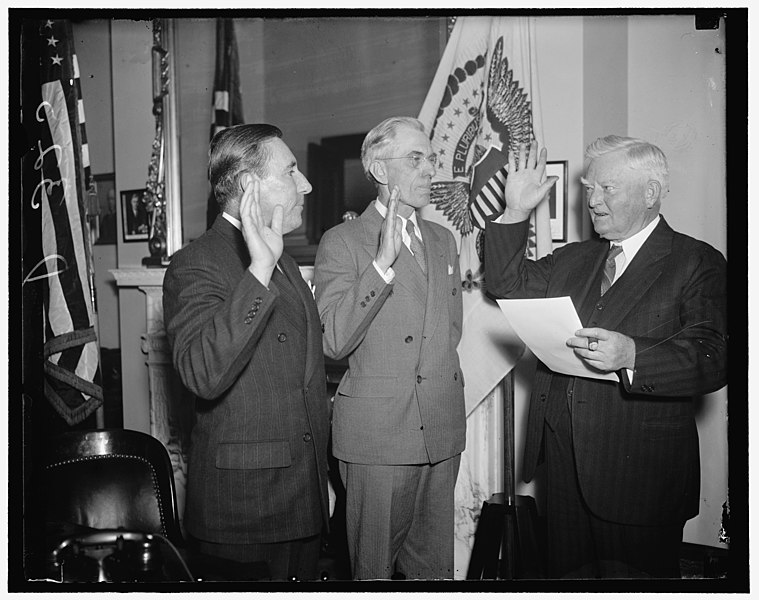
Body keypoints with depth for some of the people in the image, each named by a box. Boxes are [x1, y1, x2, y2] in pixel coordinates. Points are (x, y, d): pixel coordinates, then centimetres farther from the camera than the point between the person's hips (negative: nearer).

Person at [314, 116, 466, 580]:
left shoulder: (443, 240, 16)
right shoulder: (342, 241, -4)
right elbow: (333, 341, -16)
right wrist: (383, 262, -22)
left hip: (442, 426, 6)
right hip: (377, 431, -5)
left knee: (435, 564, 11)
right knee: (374, 566, 4)